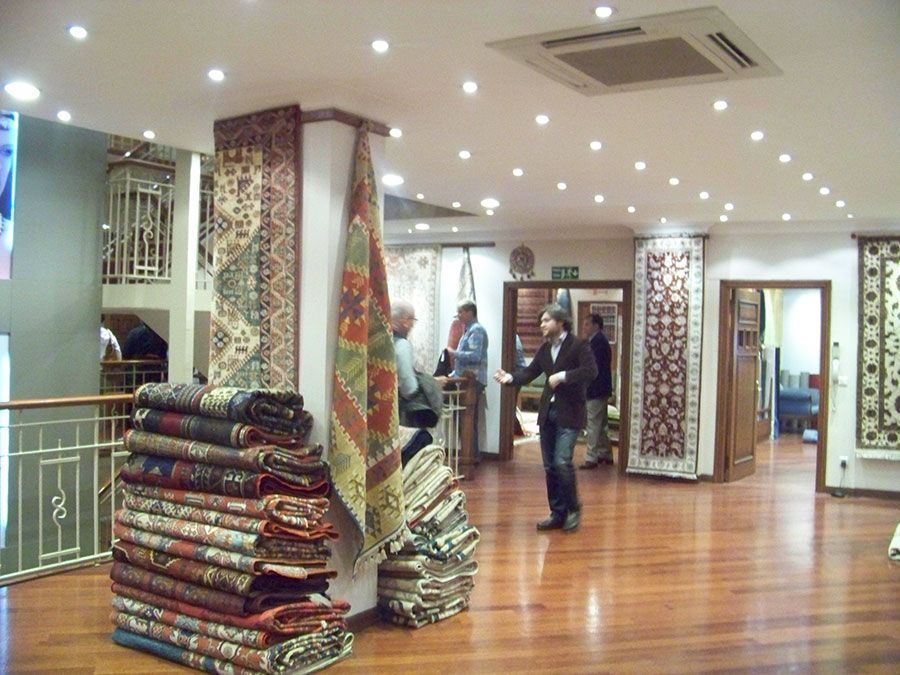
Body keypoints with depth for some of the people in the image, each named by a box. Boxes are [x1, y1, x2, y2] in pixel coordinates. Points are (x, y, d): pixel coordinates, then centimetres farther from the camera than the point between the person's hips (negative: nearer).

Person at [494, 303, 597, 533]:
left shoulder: (578, 345, -7)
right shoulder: (545, 349, 14)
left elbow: (591, 371, -19)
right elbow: (529, 372, 7)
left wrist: (563, 376, -23)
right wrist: (511, 377, -11)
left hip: (569, 413, -7)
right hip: (547, 413, 7)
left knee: (562, 462, -15)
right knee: (549, 466, 9)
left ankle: (573, 509, 6)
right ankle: (558, 514, 19)